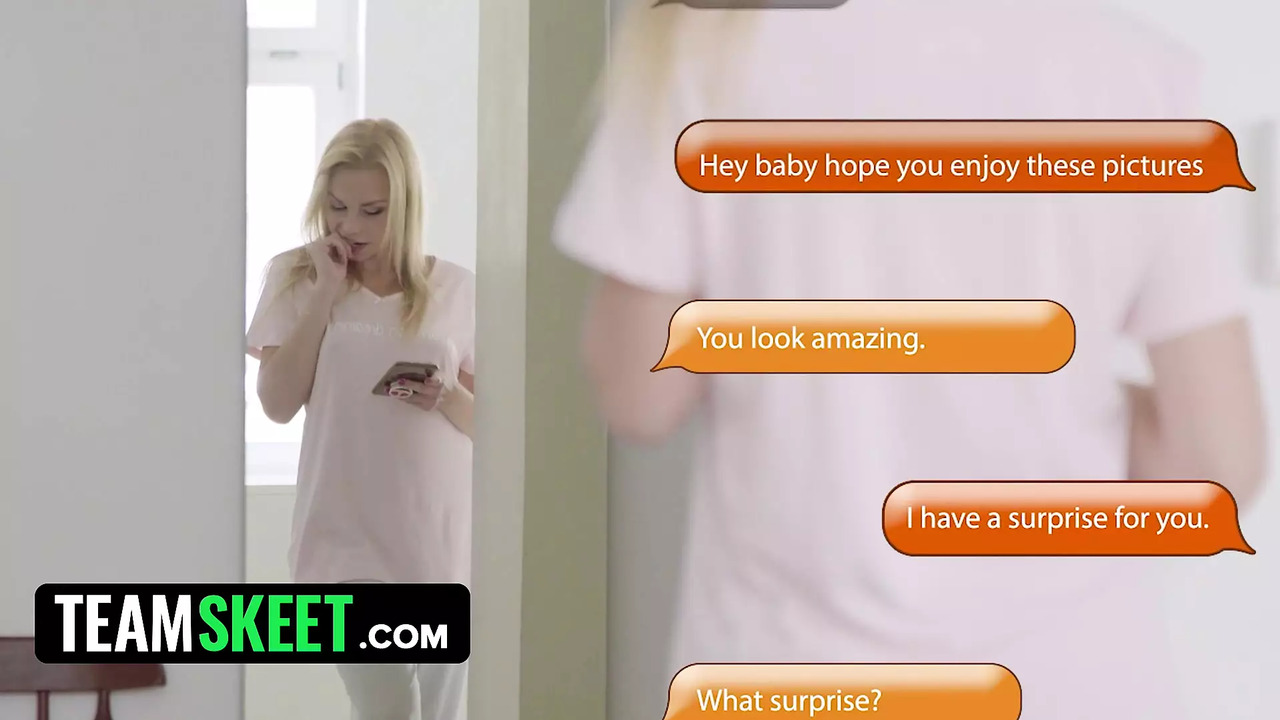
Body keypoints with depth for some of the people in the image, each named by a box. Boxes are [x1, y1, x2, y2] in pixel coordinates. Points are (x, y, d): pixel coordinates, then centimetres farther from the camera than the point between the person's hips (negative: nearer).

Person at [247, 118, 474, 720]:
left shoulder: (455, 289, 3)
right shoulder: (296, 278, 2)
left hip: (442, 540, 2)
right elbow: (279, 403, -8)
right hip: (350, 539, -2)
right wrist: (326, 292, -10)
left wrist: (447, 397, -15)